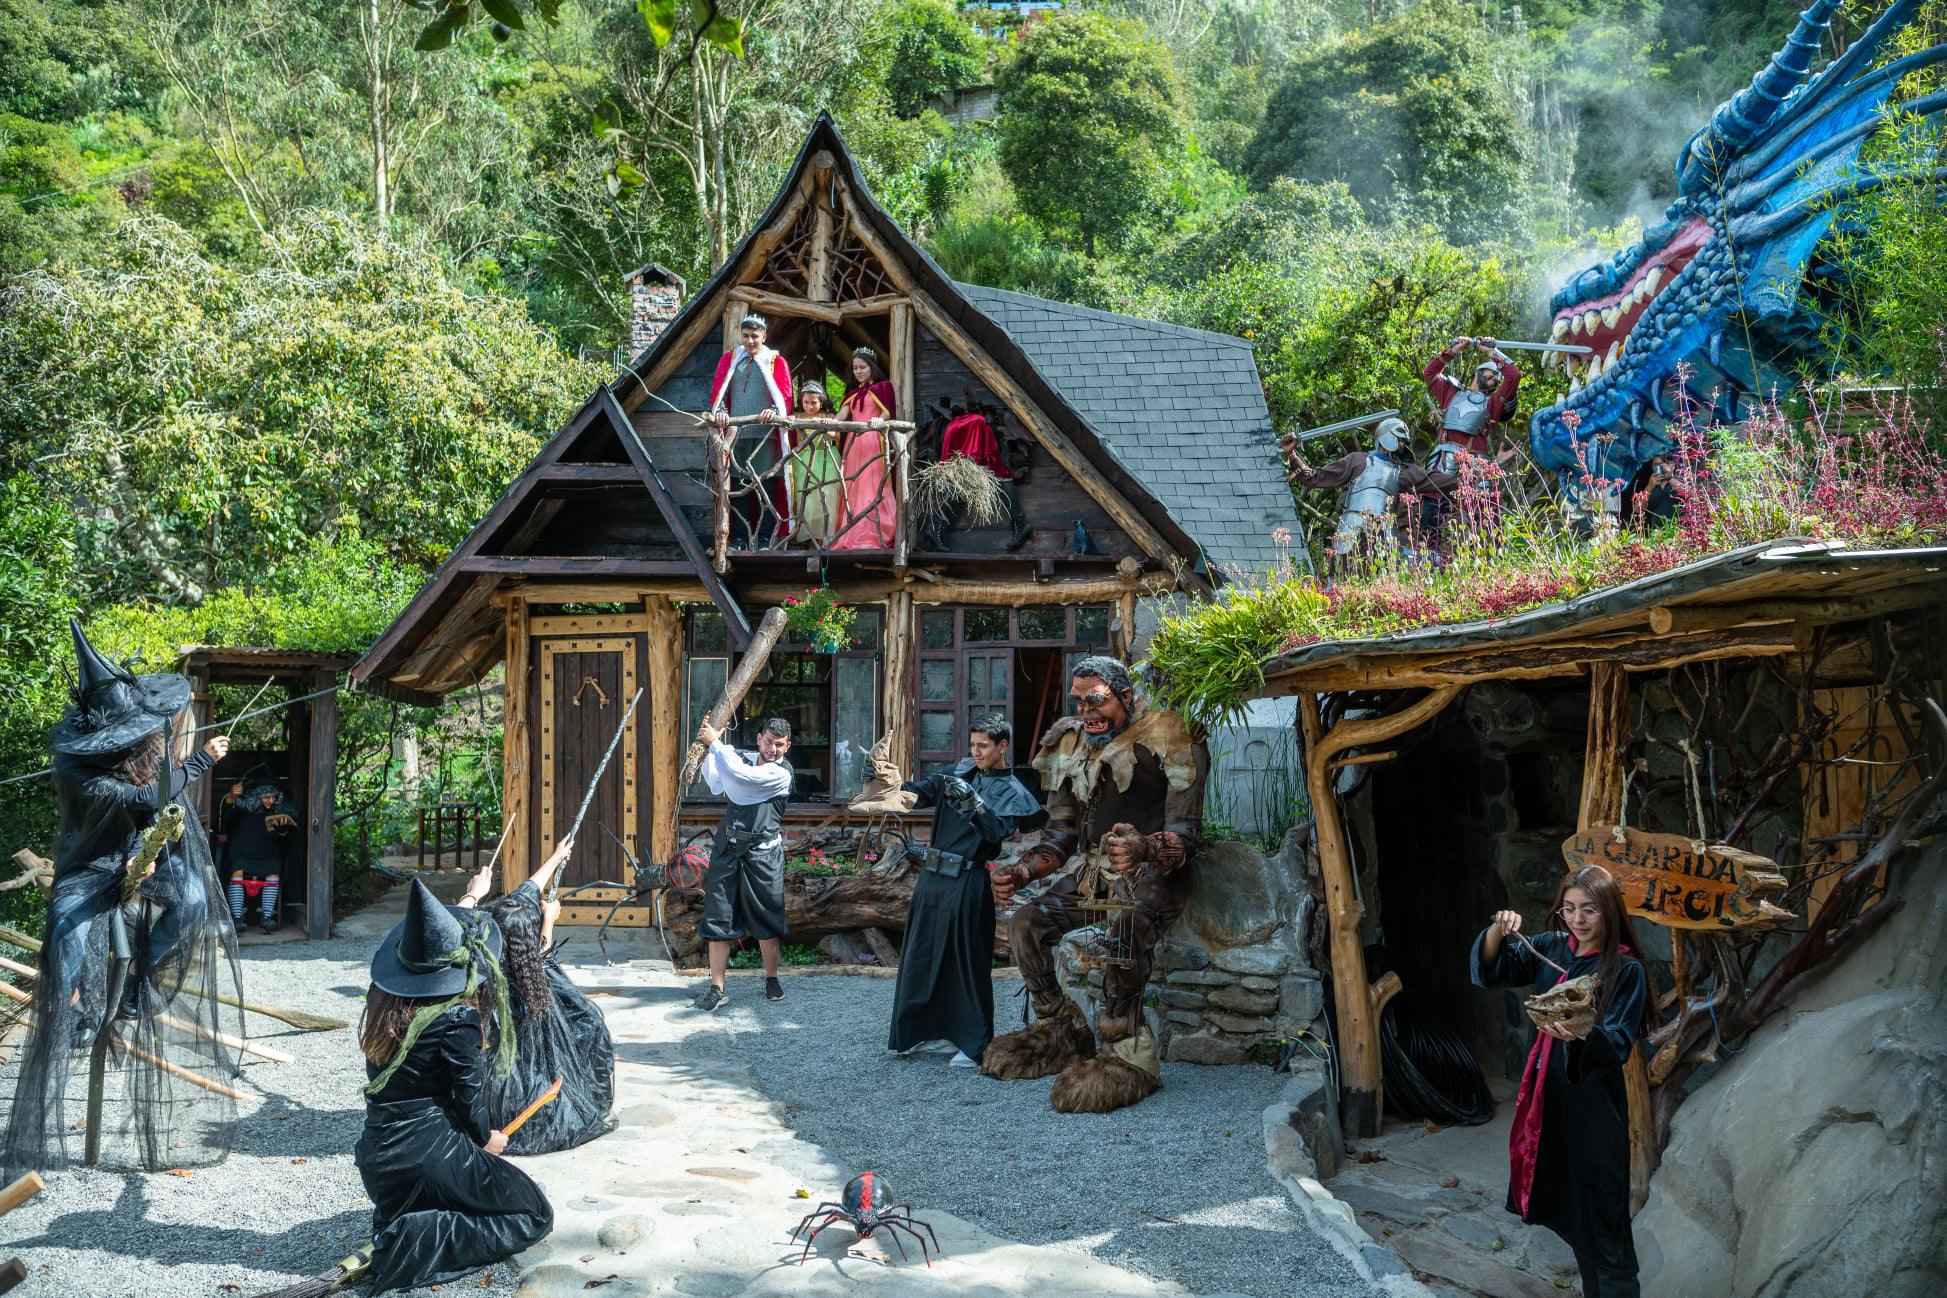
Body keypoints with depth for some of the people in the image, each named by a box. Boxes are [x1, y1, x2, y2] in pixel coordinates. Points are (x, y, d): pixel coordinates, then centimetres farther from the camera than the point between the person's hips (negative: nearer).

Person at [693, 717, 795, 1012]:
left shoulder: (781, 773, -10)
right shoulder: (742, 758, 9)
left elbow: (740, 776, -22)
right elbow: (715, 784, 14)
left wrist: (715, 743, -14)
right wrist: (708, 750, 2)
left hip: (762, 853, -4)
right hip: (727, 848, 4)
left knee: (766, 919, 6)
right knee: (718, 918, 0)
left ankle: (772, 979, 24)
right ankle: (716, 987, 4)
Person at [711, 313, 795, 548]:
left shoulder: (776, 362, 11)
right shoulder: (728, 359, 16)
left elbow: (785, 395, 1)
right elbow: (717, 390, 7)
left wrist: (775, 410, -20)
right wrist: (720, 410, -14)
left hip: (765, 433, -2)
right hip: (735, 433, 2)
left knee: (766, 486, -4)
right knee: (738, 486, 1)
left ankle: (766, 540, -1)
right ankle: (740, 538, 6)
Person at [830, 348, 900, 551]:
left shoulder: (882, 387, 8)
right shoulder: (853, 392, 24)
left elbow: (887, 412, -4)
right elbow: (843, 413, 10)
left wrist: (880, 420, -27)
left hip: (873, 442, -6)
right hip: (854, 441, 6)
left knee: (872, 487, -12)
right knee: (853, 488, -1)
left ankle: (873, 535, -18)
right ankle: (853, 536, -3)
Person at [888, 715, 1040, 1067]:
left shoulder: (1012, 793, -3)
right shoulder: (962, 770, 11)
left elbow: (998, 831, -18)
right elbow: (925, 792, 2)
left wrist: (973, 801, -31)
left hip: (966, 883, -6)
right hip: (931, 876, 6)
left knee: (968, 963, -2)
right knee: (921, 953, 13)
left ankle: (976, 1046, 7)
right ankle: (923, 1027, 28)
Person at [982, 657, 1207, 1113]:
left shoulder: (1167, 739, -8)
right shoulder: (1071, 746, 12)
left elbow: (1186, 830, -14)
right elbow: (1062, 834, 16)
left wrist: (1145, 848, -36)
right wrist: (1020, 871, -2)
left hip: (1154, 868, -6)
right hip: (1092, 869, 6)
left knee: (1126, 928, -36)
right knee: (1025, 924, -14)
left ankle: (1129, 1052, -29)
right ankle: (1063, 1033, 2)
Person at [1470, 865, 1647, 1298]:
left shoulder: (1626, 970, -12)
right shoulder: (1551, 947, 3)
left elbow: (1618, 1044, -18)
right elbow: (1490, 971, 0)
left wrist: (1584, 1035, -39)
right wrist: (1499, 930, -19)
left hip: (1594, 1098, -6)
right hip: (1548, 1088, 6)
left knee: (1600, 1210, 0)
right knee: (1565, 1199, 17)